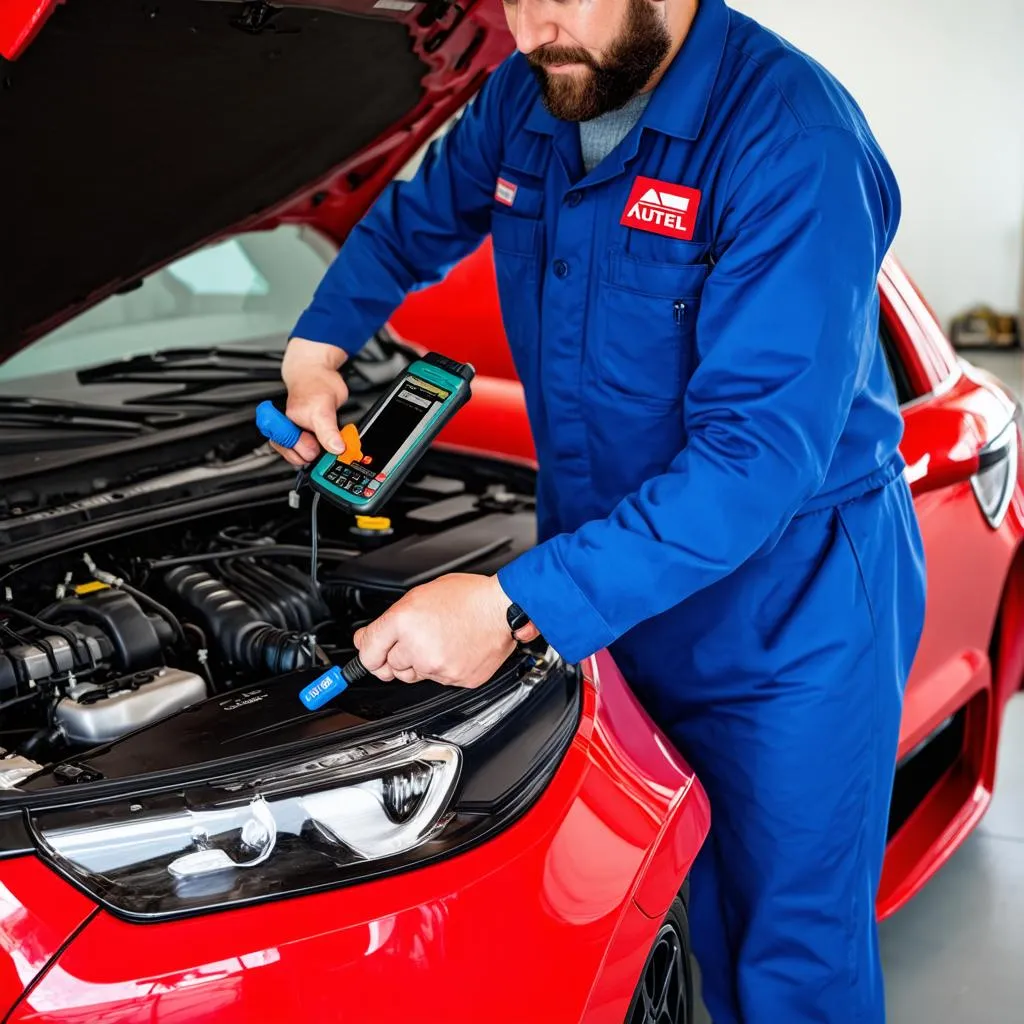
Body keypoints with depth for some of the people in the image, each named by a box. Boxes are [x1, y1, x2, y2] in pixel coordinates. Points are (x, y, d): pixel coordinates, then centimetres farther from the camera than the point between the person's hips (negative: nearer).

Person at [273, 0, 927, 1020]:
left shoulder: (794, 143, -25)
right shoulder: (525, 102, -1)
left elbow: (759, 452, -32)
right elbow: (413, 221, 20)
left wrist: (516, 607, -36)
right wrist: (314, 348, 5)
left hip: (788, 607, -6)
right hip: (616, 588, 6)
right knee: (704, 925, 21)